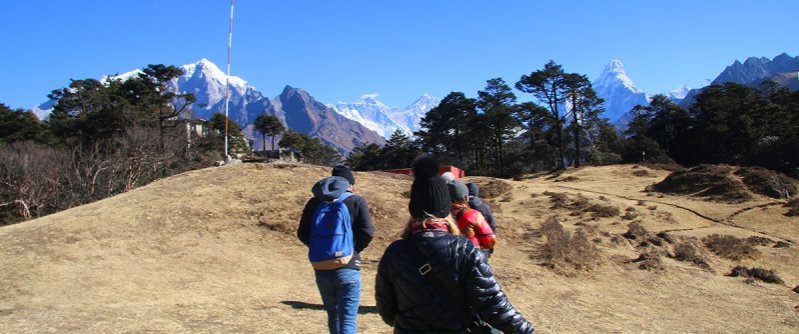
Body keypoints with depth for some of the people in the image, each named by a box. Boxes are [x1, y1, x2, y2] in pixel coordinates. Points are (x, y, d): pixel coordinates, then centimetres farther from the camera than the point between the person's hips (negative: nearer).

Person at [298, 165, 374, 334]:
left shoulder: (314, 202, 8)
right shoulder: (356, 201, -1)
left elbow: (302, 234, 5)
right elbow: (367, 232, -11)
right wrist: (353, 249, 4)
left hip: (321, 269, 4)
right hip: (347, 269, -4)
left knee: (333, 315, 21)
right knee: (347, 320, -3)